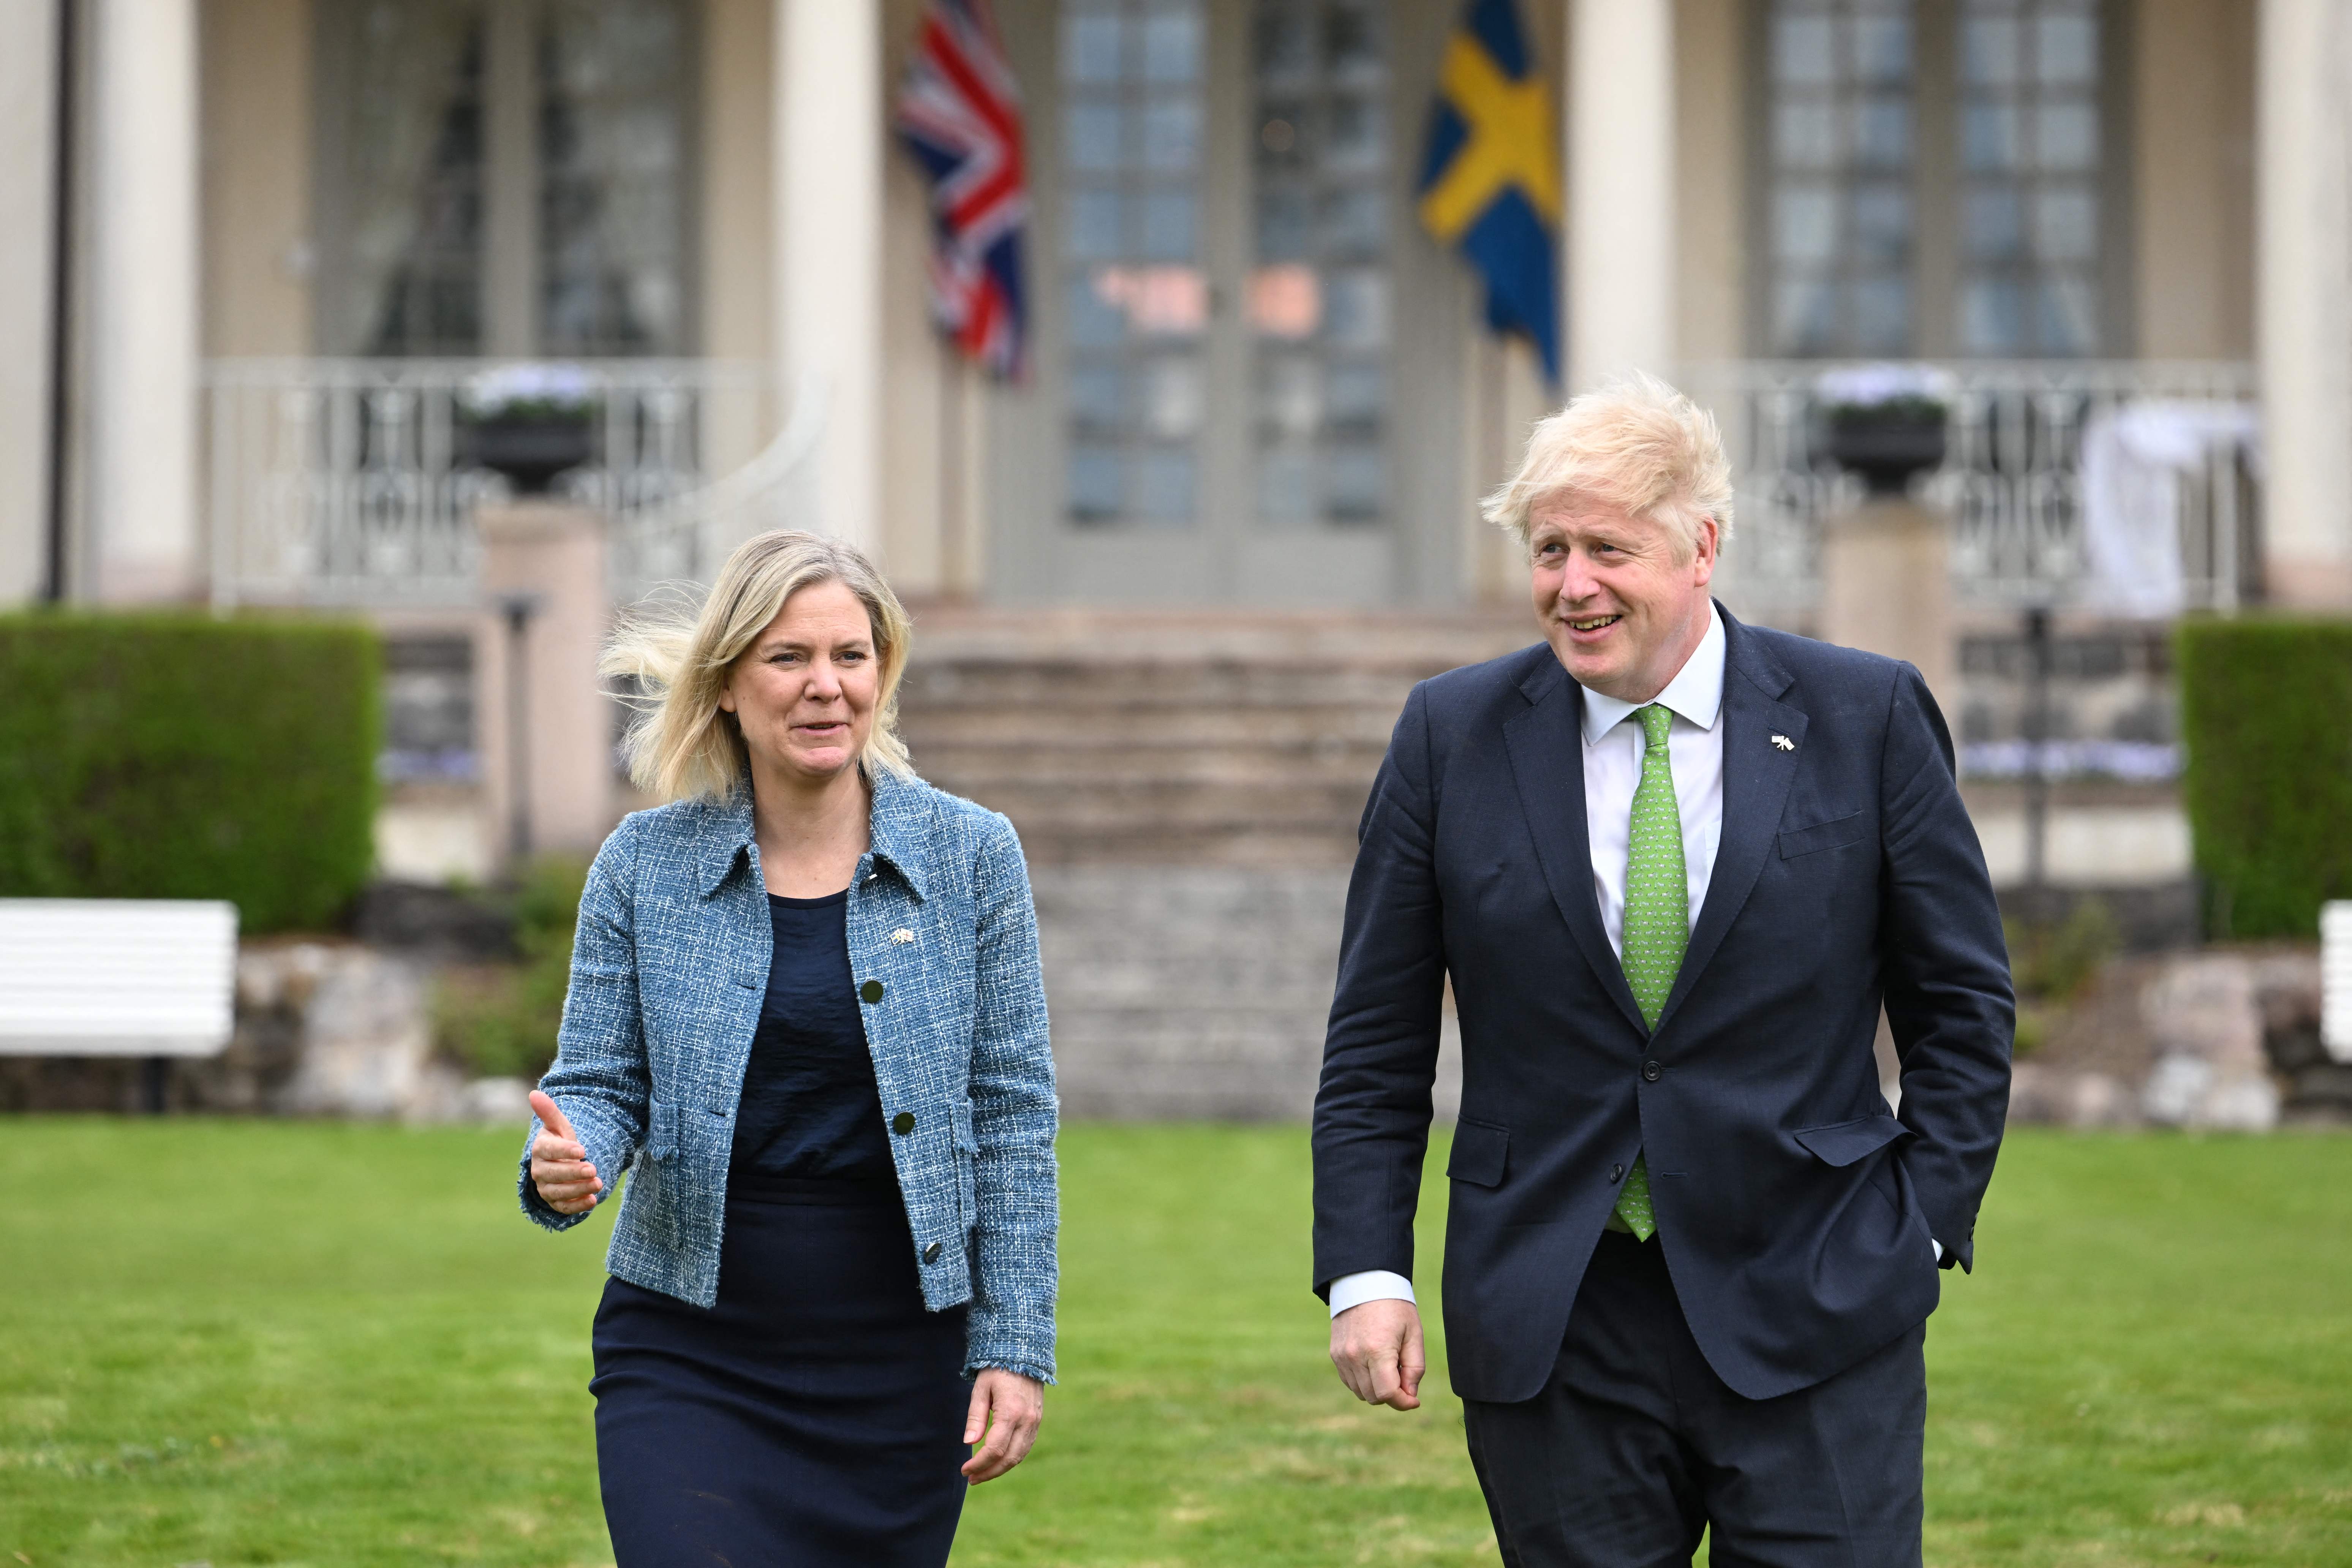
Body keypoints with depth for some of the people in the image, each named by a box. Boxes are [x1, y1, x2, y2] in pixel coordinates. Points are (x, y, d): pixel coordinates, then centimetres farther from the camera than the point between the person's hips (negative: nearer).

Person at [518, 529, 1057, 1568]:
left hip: (900, 1366, 1)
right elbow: (600, 1080, 4)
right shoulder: (645, 863, 0)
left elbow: (1013, 1113, 1)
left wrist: (1016, 1347, -2)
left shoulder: (971, 856, -1)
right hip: (687, 1359, 0)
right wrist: (565, 1163, -20)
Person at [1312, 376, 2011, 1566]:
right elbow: (1376, 1043, 6)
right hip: (1551, 1333, 1)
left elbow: (1962, 1009, 6)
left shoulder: (1867, 718, 1)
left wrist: (1922, 1231, -2)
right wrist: (1365, 1274, -2)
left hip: (1815, 1322, -1)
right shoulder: (1453, 738, 4)